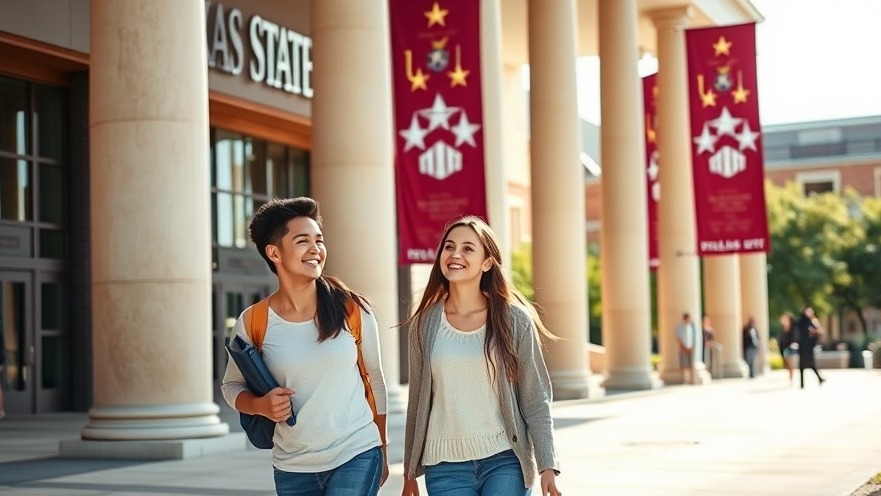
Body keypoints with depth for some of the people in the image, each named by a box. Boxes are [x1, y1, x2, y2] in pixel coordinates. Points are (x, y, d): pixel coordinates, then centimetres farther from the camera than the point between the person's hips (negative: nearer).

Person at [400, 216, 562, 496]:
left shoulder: (515, 320, -2)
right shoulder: (424, 324, 4)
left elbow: (536, 401, -1)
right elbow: (417, 403, 10)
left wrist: (547, 466, -9)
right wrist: (410, 473, 13)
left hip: (504, 462, -2)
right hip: (445, 465, 2)